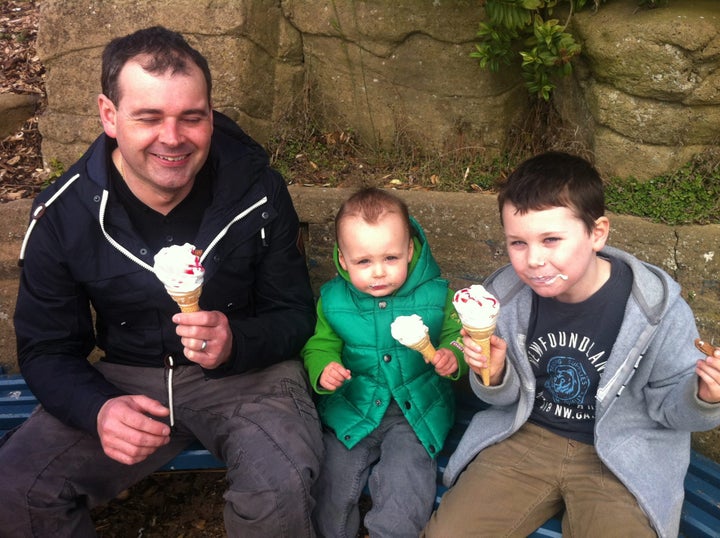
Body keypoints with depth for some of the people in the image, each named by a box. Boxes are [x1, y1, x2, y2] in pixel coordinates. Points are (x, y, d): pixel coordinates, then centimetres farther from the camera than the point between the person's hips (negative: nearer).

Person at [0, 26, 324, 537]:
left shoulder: (259, 193, -13)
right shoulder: (63, 215, -9)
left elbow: (296, 315, -3)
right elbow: (47, 349, -1)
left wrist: (236, 343, -27)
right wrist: (97, 409, -23)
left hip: (249, 368, -2)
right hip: (125, 379, 2)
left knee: (279, 489, -31)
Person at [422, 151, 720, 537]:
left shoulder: (655, 306, -19)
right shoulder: (505, 296, -10)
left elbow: (667, 403, -5)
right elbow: (507, 398, 4)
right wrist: (495, 377, -19)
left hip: (618, 458, -2)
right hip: (526, 437, 2)